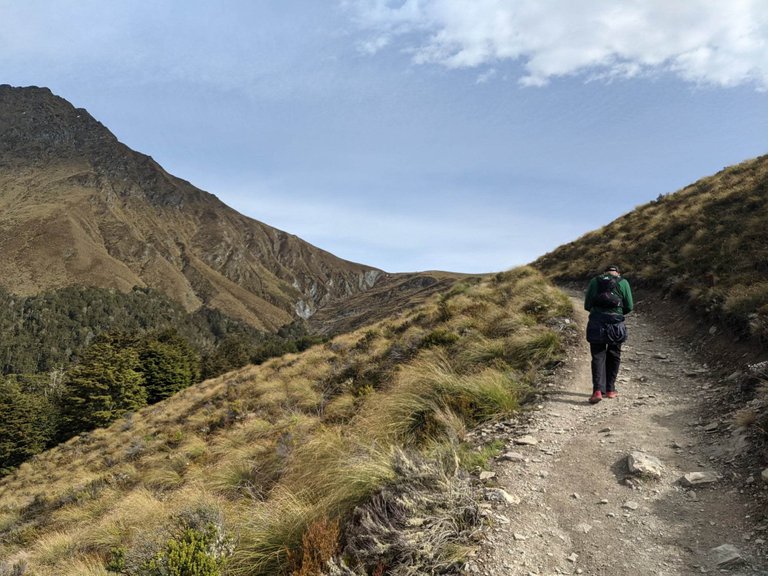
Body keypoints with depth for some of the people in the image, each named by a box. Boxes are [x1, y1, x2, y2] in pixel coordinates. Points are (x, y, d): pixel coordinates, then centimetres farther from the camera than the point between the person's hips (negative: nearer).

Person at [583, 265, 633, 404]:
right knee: (613, 357, 15)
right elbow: (629, 307, 5)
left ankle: (598, 390, -10)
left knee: (598, 357, 4)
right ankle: (610, 390, 21)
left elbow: (587, 305, 7)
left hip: (596, 323, 0)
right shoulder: (623, 282, 7)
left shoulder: (594, 281, 9)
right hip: (616, 323, 0)